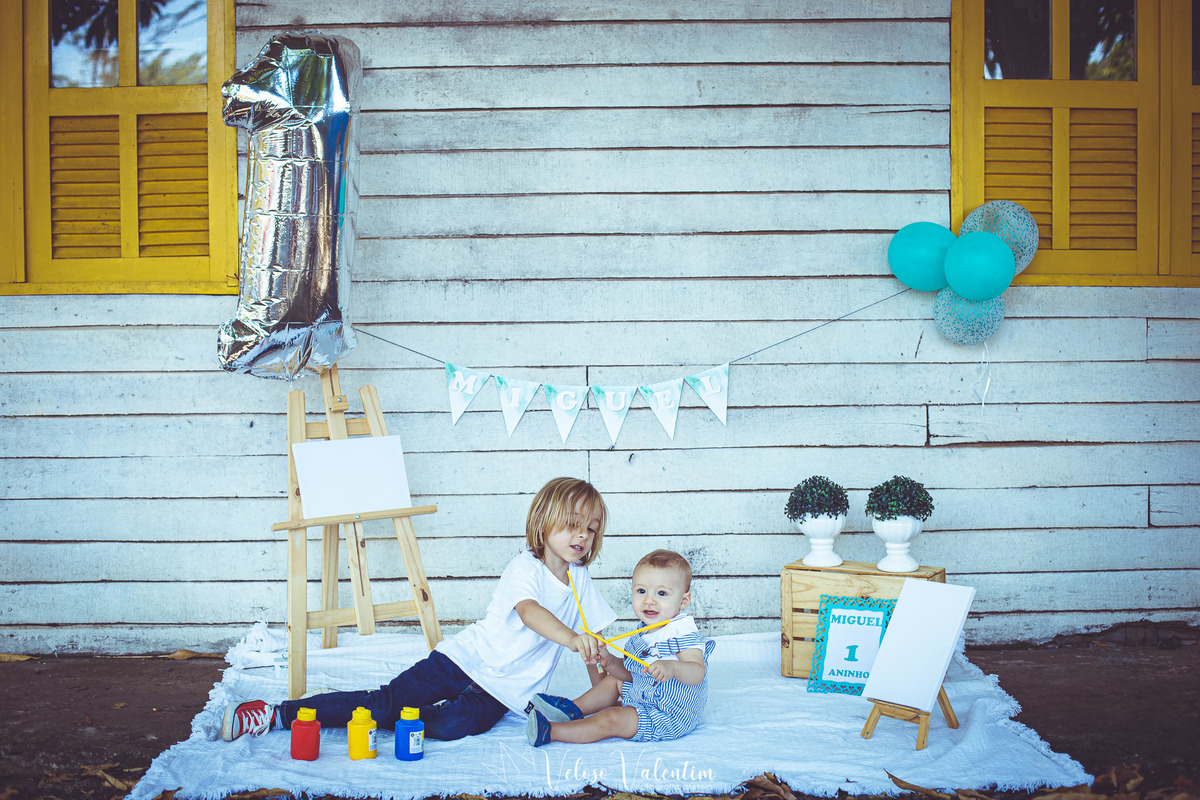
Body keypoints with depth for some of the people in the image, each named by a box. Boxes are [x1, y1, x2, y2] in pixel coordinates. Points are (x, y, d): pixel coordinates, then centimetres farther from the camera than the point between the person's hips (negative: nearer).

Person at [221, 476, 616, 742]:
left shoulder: (580, 581, 6)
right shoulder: (524, 568, -14)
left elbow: (590, 636, 16)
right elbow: (529, 612, -35)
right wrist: (571, 638, -52)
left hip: (503, 691, 4)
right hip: (467, 657, -4)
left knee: (455, 724, -29)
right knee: (385, 699, -15)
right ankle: (275, 714, -11)